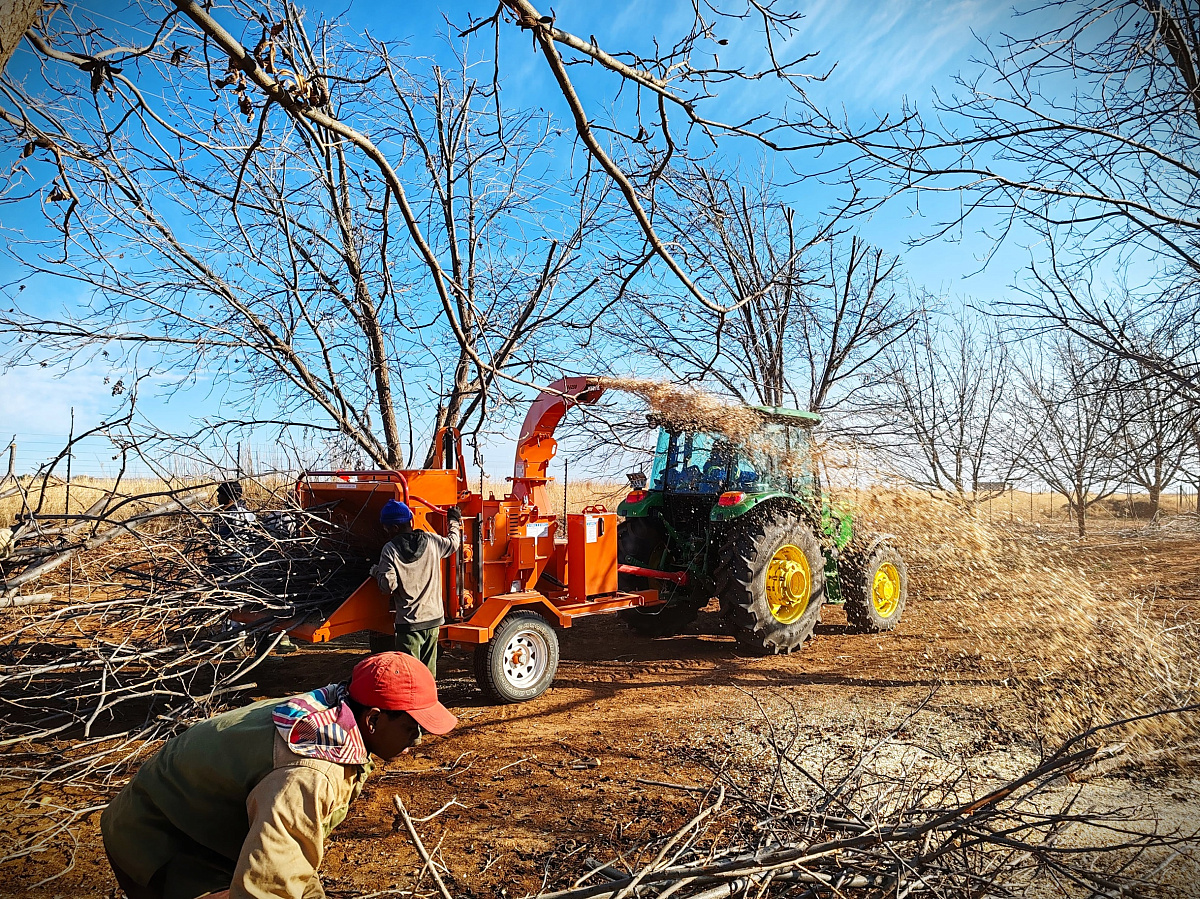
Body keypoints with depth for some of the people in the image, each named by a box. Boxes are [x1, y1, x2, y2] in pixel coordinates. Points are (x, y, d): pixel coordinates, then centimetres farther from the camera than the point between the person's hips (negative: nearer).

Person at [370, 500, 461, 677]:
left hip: (408, 623, -4)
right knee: (428, 673, 14)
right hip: (433, 618, 4)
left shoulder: (390, 550, -12)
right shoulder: (432, 541, -1)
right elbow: (453, 543, 20)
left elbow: (388, 586, -17)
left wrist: (376, 572, 3)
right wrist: (454, 522, 37)